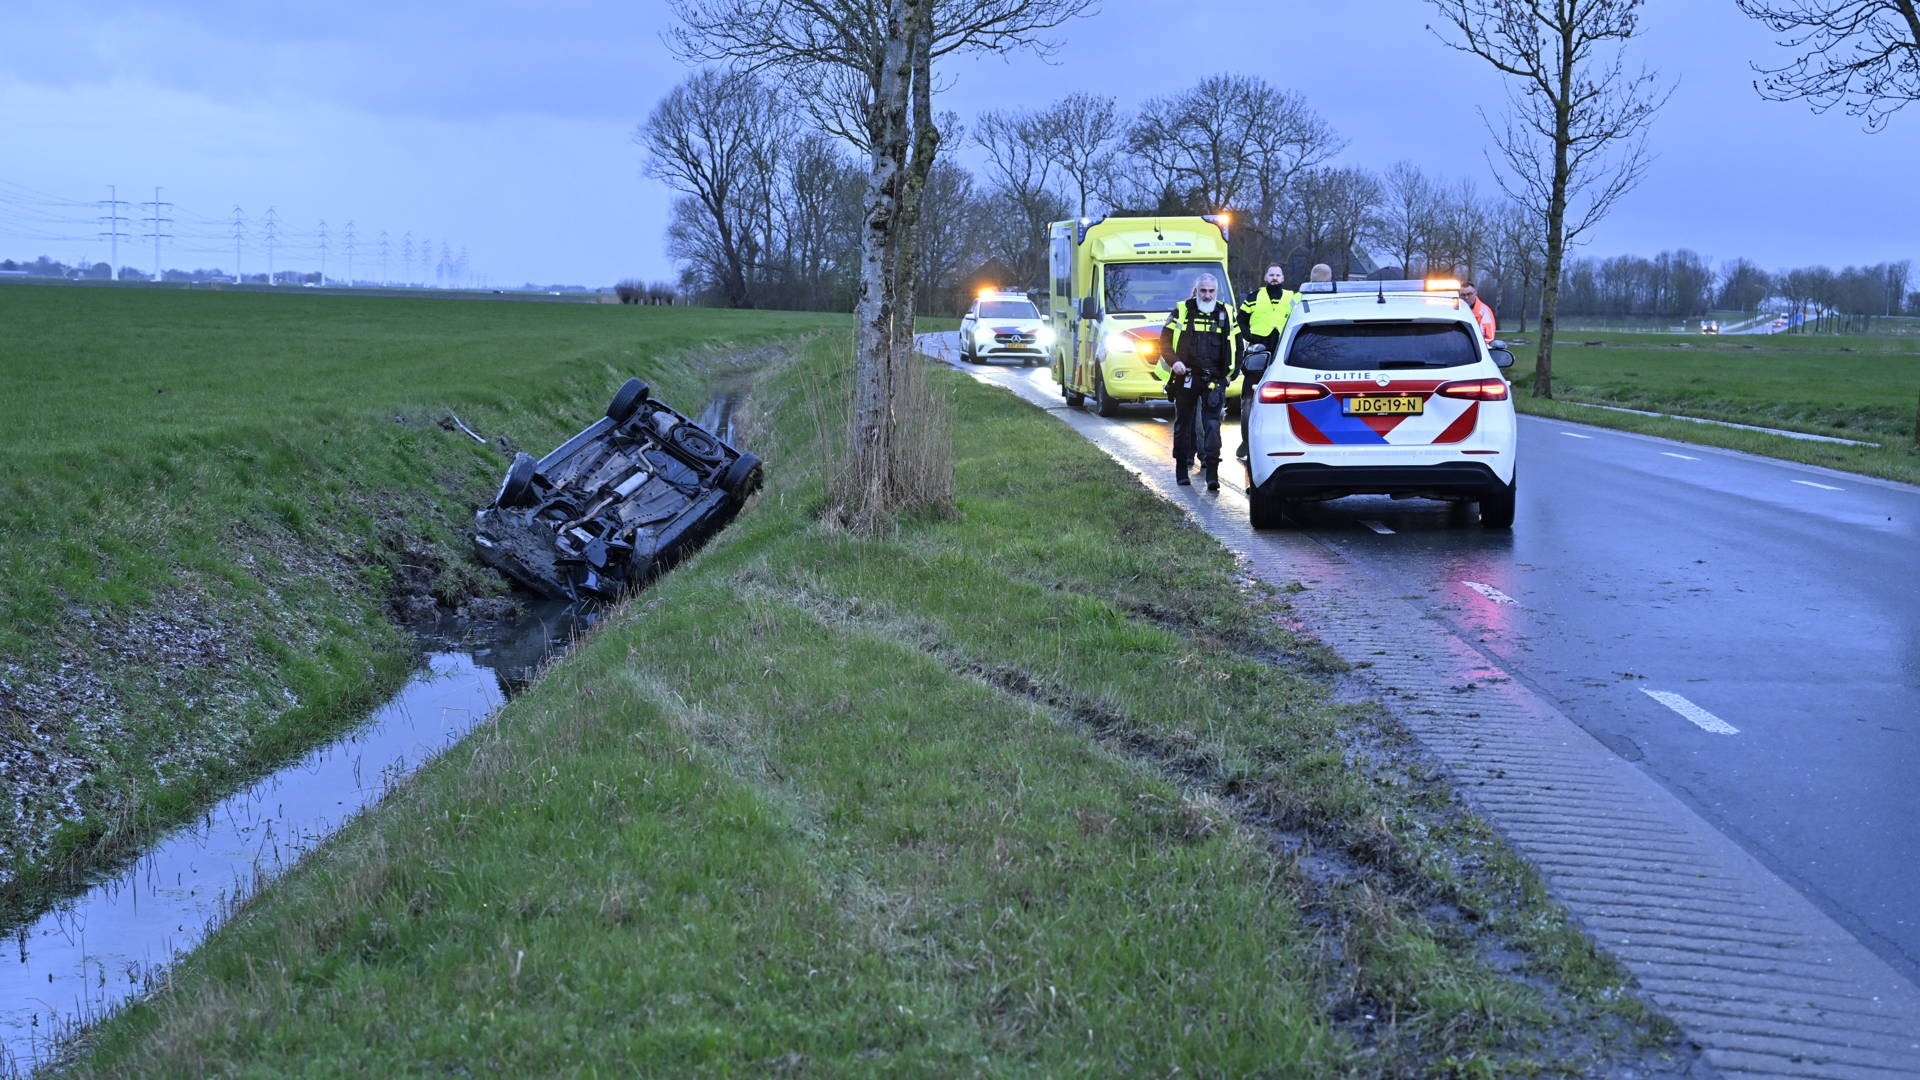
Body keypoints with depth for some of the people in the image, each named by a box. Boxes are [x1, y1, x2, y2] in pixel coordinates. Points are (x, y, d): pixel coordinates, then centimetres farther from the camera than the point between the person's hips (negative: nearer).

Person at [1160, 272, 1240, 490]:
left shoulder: (1226, 314, 9)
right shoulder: (1182, 311, 4)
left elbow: (1236, 343, 18)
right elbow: (1165, 340, 3)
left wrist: (1232, 368, 6)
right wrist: (1173, 361, -14)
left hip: (1214, 380, 0)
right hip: (1186, 378, 0)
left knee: (1212, 425, -8)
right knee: (1183, 423, 10)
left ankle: (1212, 473, -11)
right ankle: (1181, 470, 20)